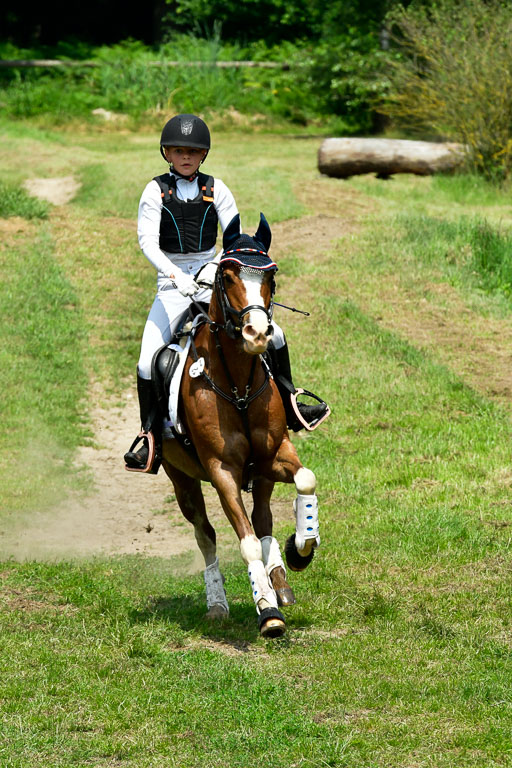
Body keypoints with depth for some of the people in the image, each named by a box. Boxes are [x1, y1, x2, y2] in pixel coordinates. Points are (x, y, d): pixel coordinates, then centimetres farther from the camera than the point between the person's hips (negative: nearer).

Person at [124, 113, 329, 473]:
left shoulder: (215, 189, 2)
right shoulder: (156, 191, -3)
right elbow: (147, 241, -14)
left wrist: (216, 267, -23)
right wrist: (176, 275, -29)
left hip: (214, 281, 2)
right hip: (173, 285, -2)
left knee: (273, 335, -7)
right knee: (149, 361, -16)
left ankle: (289, 408, 12)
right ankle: (150, 438, -5)